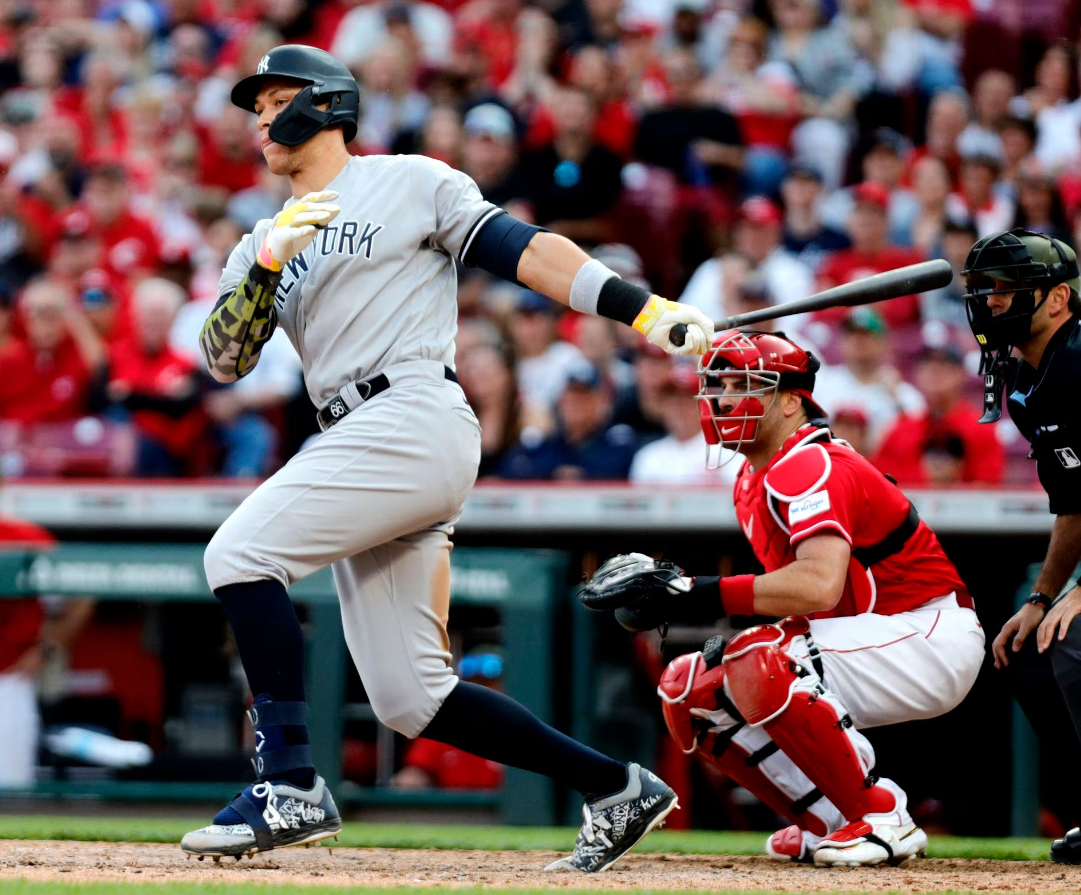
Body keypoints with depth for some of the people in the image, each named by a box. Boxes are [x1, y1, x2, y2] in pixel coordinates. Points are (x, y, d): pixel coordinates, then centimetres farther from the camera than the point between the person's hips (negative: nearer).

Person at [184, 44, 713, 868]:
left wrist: (642, 308, -10)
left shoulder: (411, 184, 8)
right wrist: (266, 266, -6)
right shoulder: (262, 246, 24)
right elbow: (223, 360, 11)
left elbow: (522, 250, 0)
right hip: (361, 448, 8)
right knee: (410, 698, 3)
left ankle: (290, 787, -22)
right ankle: (616, 789, 13)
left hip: (416, 420, -8)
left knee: (240, 553, -21)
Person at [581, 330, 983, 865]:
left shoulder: (810, 466, -20)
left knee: (761, 672, -33)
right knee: (688, 690, 3)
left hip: (926, 637, -10)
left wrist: (701, 595, -35)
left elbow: (819, 583, -36)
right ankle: (828, 822, 8)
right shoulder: (751, 481, 11)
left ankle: (881, 818, -18)